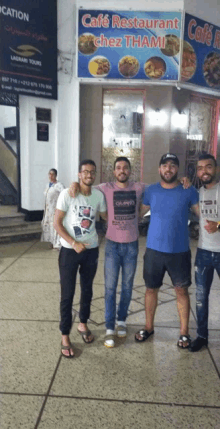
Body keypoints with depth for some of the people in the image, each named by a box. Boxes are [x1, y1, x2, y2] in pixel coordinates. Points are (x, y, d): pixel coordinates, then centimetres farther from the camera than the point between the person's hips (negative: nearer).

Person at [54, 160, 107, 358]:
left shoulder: (99, 195, -2)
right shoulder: (67, 194, -13)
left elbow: (106, 216, 15)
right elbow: (57, 223, -12)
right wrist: (74, 243, -19)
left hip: (91, 250, 4)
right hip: (69, 251, -4)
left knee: (87, 291, 18)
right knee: (67, 294, 4)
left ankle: (83, 324, 40)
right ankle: (65, 336, 19)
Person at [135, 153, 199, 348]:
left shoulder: (189, 191, -3)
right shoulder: (151, 191, 1)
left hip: (180, 251, -1)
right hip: (154, 250, 2)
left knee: (182, 290, 9)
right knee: (151, 289, 13)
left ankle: (184, 332, 27)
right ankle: (149, 327, 32)